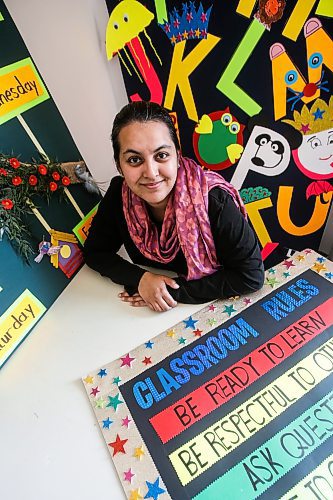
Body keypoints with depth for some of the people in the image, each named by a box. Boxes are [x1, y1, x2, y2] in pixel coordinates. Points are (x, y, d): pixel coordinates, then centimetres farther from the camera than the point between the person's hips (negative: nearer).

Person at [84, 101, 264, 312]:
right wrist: (140, 279, -21)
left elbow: (252, 275, -22)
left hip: (217, 306, -3)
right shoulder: (119, 194, -15)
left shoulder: (213, 201, -27)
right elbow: (95, 251, -4)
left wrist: (175, 291, -22)